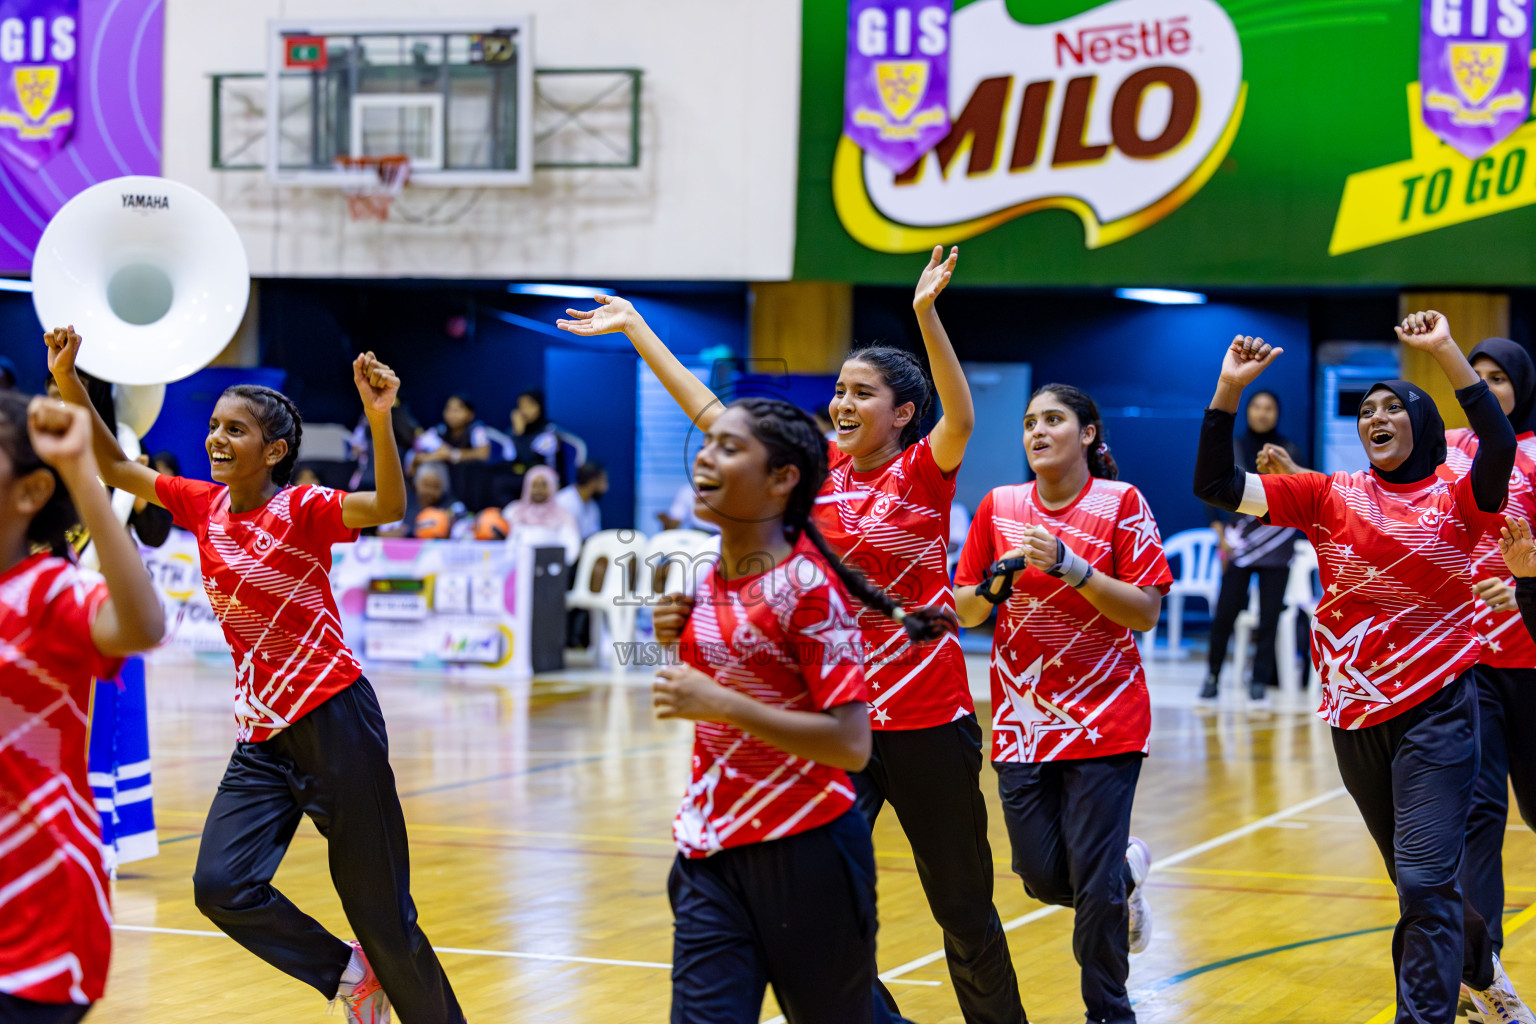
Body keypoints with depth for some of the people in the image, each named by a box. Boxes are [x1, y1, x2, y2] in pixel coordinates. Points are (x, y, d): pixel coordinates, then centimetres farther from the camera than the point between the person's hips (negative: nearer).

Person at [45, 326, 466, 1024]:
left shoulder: (302, 510, -12)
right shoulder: (205, 506, 6)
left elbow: (389, 506, -30)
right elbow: (115, 467, 14)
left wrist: (379, 418, -45)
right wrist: (68, 382, 2)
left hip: (334, 720, -6)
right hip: (261, 733, 6)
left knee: (381, 912, -1)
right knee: (221, 885, -8)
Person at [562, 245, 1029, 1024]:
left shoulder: (924, 472, -7)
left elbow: (960, 415, -28)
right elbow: (707, 411, 10)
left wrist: (926, 314, -41)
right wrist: (635, 329, 10)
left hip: (925, 718, -4)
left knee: (962, 906, 8)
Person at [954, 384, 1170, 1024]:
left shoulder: (1121, 504, -5)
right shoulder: (998, 507, 4)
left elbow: (1146, 612, -11)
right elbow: (965, 612, 9)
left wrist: (1069, 566, -20)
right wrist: (997, 582, -12)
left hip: (1106, 722, -3)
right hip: (1023, 722, 4)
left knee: (1094, 884, -6)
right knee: (1043, 879, 4)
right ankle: (1128, 871, 37)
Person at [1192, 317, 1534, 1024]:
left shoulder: (1457, 501, -2)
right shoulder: (1332, 498, 5)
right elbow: (1215, 484, 0)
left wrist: (1446, 351, -27)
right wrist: (1229, 389, -10)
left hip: (1435, 710, -4)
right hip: (1357, 715, 4)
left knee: (1425, 882, -13)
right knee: (1417, 881, 19)